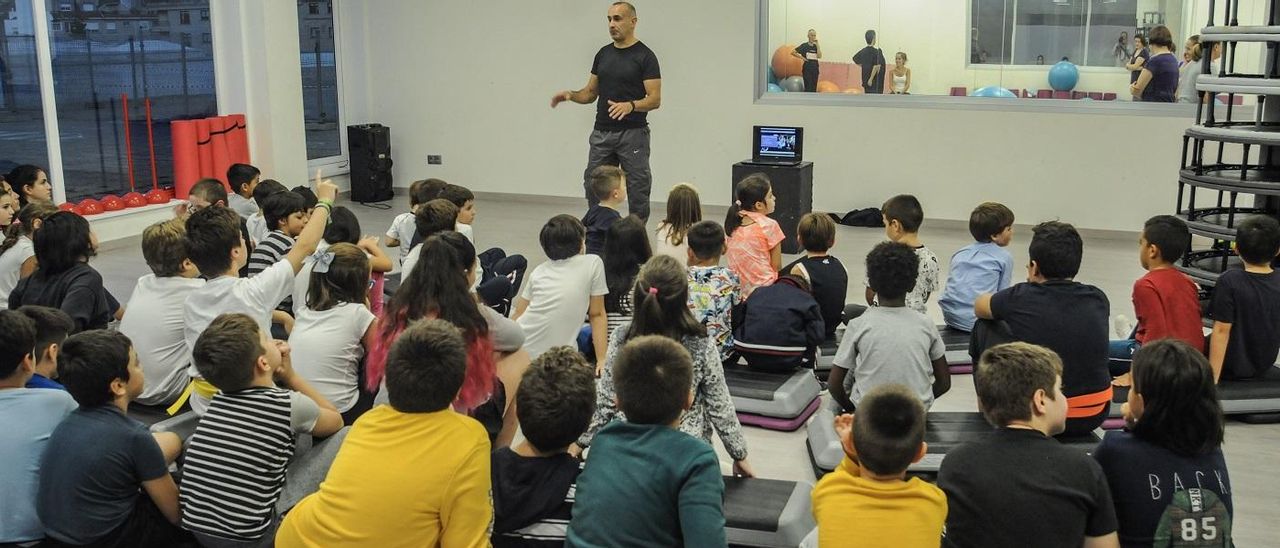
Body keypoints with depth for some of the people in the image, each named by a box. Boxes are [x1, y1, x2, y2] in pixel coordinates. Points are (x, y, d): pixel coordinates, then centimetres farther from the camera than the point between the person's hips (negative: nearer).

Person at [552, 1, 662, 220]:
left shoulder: (645, 56, -10)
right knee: (593, 187, 6)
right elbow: (591, 93, 15)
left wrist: (630, 106, -34)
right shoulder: (603, 54, 11)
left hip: (633, 134, -6)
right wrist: (570, 95, -6)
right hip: (601, 133, 6)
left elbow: (655, 99, -15)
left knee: (637, 193, -1)